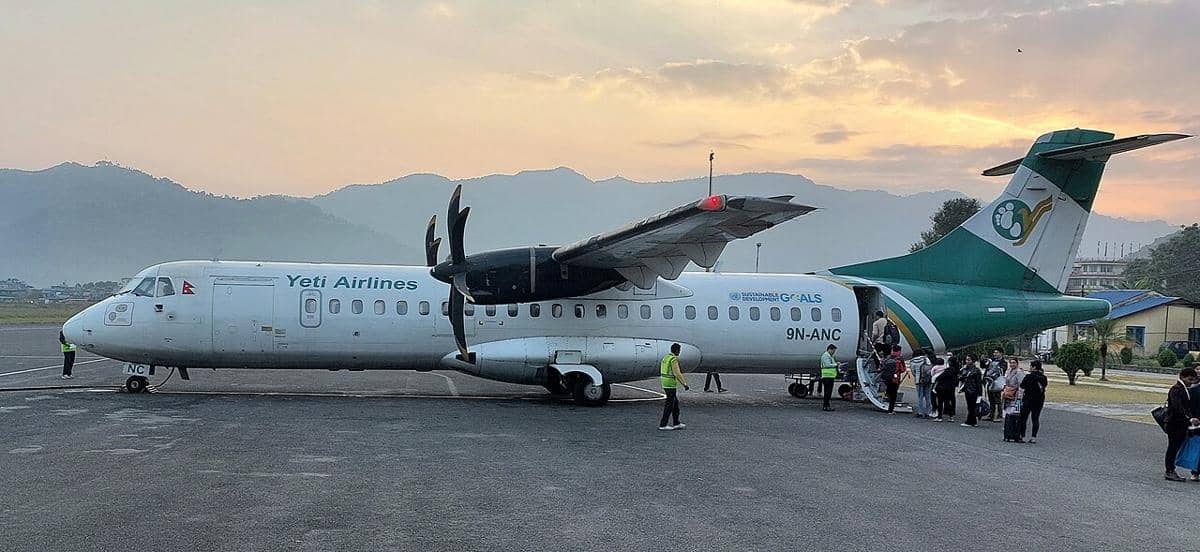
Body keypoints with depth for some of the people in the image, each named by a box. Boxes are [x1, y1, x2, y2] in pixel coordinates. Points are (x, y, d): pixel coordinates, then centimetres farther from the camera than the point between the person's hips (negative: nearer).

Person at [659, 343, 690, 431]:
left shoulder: (666, 357, 13)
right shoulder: (674, 359, -18)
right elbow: (677, 374, -23)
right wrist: (685, 384, -16)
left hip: (665, 383, 10)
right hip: (671, 385, -10)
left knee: (676, 402, 15)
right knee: (669, 405, -3)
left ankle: (676, 423, 18)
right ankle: (663, 425, -1)